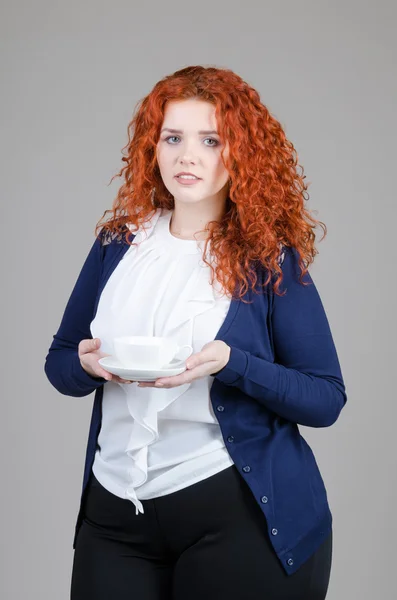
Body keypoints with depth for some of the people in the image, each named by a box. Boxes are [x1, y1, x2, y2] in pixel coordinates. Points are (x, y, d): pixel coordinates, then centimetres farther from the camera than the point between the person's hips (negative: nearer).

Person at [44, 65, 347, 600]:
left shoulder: (271, 259, -5)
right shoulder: (118, 244, 6)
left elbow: (326, 398, -7)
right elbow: (58, 362, 13)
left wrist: (229, 363, -22)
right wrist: (87, 363, -10)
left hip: (242, 514, -3)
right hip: (115, 512, 4)